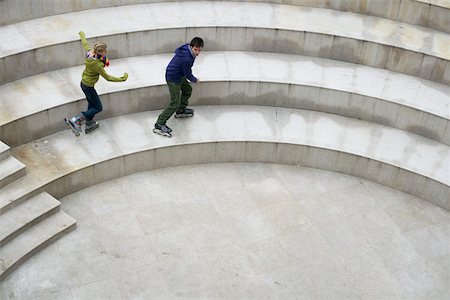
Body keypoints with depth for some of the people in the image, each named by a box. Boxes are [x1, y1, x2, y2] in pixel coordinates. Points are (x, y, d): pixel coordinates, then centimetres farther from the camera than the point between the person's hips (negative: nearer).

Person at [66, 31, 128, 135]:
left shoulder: (89, 52, -13)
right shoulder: (96, 65, -34)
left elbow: (84, 43, 10)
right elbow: (107, 77, -23)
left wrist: (82, 34, 32)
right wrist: (122, 79, -14)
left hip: (84, 82, 9)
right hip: (88, 86, -9)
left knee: (91, 104, 25)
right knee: (98, 108, 7)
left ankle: (89, 124, 41)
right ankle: (75, 120, -3)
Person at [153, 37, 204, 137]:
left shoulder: (186, 47, -6)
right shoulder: (186, 59, -34)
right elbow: (187, 74, -19)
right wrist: (195, 80, 4)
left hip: (179, 75, 10)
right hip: (173, 79, -10)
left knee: (188, 89, 28)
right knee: (174, 103, -10)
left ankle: (181, 111, 47)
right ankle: (159, 125, -9)